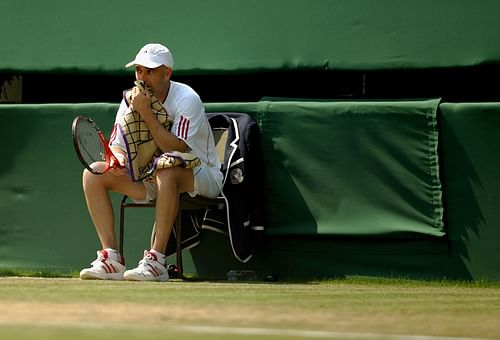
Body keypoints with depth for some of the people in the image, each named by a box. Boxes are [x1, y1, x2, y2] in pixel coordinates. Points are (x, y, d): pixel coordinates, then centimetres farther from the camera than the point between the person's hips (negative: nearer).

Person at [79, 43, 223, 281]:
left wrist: (146, 113, -32)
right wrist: (119, 157, -23)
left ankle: (156, 260, -39)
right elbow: (117, 144, 2)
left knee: (166, 170, -41)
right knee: (93, 174, -9)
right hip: (151, 180, 7)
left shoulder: (186, 99, -20)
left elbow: (177, 150, -30)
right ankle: (111, 259, -16)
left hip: (200, 177, -7)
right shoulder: (131, 99, -1)